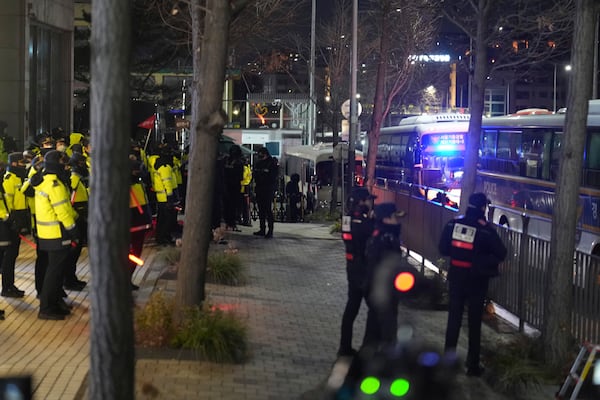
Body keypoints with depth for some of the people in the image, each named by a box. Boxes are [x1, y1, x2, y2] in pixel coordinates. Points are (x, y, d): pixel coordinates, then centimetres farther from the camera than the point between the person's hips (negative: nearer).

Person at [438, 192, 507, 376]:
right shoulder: (485, 230, -17)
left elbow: (443, 249, 3)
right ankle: (473, 364, 14)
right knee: (474, 322, 8)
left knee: (453, 319, 14)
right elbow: (501, 254, -11)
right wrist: (483, 258, 2)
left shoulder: (453, 224, -6)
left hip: (456, 277, 3)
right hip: (477, 280, -3)